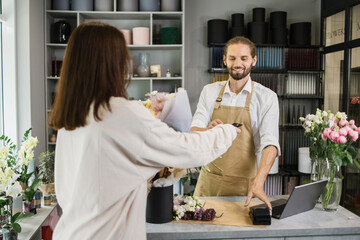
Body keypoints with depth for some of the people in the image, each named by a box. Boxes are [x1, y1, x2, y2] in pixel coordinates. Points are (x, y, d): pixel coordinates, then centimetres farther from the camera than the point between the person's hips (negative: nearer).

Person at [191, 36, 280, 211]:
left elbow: (270, 143, -14)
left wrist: (258, 183, -29)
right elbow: (194, 131, -2)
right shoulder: (209, 91, 4)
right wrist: (209, 130, -26)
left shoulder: (266, 97, -4)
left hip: (243, 183, -2)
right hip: (209, 179, 2)